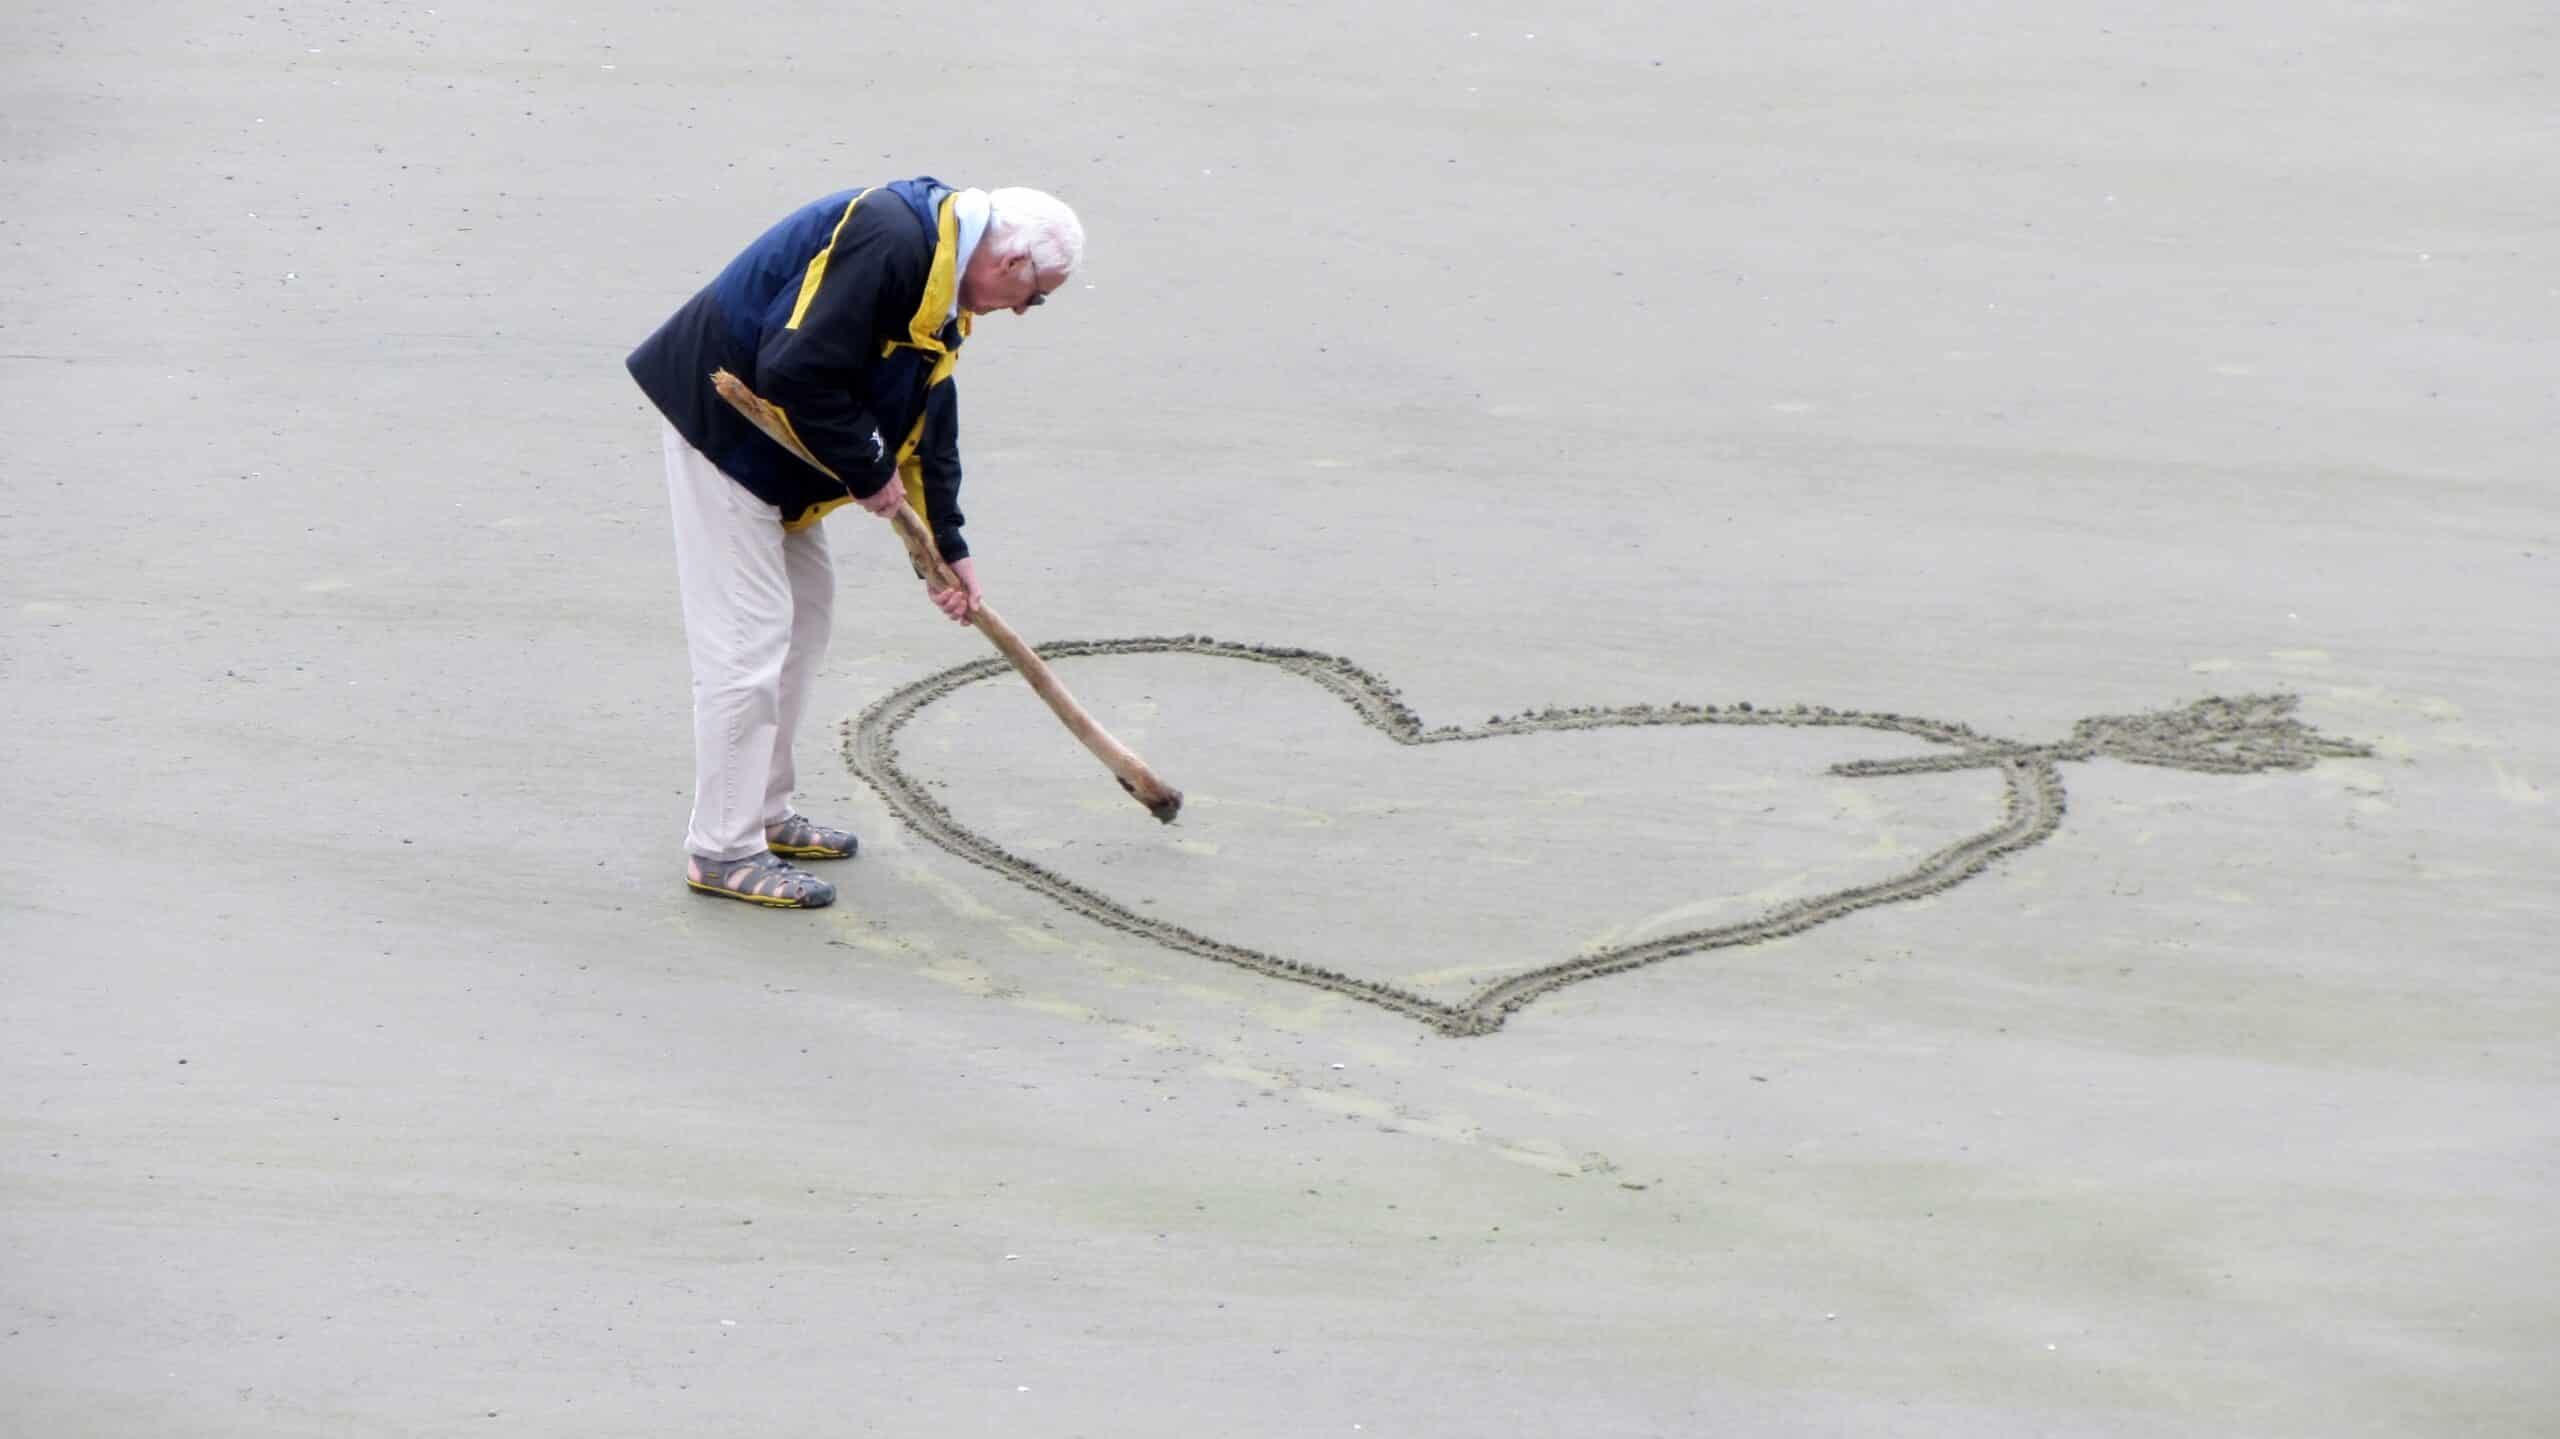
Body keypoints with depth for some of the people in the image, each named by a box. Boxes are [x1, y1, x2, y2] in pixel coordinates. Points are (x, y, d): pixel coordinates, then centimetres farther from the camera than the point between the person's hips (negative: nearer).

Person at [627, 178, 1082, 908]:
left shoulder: (940, 280, 9)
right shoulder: (886, 241, -25)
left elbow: (930, 423, 18)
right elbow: (796, 372, -31)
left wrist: (949, 548, 18)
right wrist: (870, 473, -18)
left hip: (767, 439, 11)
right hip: (719, 418, -11)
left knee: (806, 603, 18)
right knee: (748, 630, -9)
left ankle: (764, 814, 28)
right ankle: (722, 850, -2)